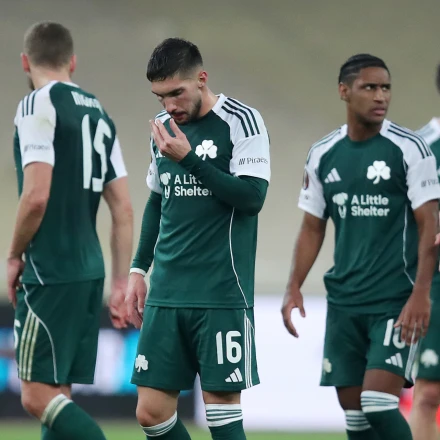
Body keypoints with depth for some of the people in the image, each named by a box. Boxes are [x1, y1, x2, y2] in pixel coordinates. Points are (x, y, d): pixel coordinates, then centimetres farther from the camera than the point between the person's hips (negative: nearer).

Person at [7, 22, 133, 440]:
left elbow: (37, 196, -18)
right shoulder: (98, 113, 15)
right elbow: (123, 210, 14)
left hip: (50, 274, -8)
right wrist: (119, 285, 16)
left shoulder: (38, 105, -8)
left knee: (39, 396, -8)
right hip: (89, 272, 8)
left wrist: (15, 256, -3)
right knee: (56, 395, 11)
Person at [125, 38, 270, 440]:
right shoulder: (164, 128, 13)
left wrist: (188, 158, -17)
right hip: (167, 294, 6)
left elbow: (252, 197, -16)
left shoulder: (241, 121, -6)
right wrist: (139, 269, 21)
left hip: (222, 295, -6)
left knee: (221, 405, -6)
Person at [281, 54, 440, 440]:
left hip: (396, 302, -5)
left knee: (379, 405, -15)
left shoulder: (409, 148, -6)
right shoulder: (322, 155, 7)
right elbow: (313, 228, 14)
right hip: (343, 302, 5)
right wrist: (294, 287, 2)